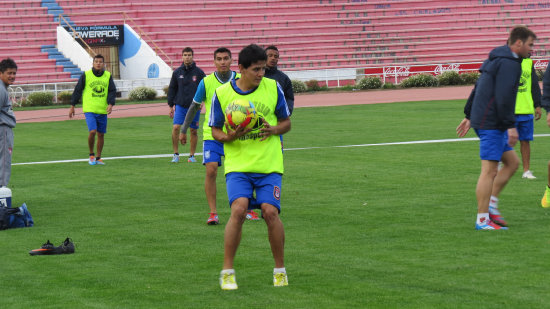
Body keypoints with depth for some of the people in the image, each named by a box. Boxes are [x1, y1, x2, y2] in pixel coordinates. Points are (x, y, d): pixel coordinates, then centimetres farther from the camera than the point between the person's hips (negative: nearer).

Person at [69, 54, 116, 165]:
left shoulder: (108, 76, 5)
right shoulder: (86, 75, -2)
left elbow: (112, 91, 4)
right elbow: (77, 90, 4)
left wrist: (110, 104, -13)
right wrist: (72, 106, 4)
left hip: (103, 110, 3)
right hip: (89, 109, -3)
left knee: (101, 134, 8)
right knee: (92, 131, -18)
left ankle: (98, 158, 20)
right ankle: (91, 155, 2)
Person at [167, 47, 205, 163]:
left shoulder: (199, 72, 1)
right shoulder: (177, 72, 6)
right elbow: (172, 89, 12)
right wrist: (171, 106, 9)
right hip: (180, 105, 0)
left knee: (193, 131, 4)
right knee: (175, 128, -14)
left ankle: (192, 155, 14)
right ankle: (176, 154, -4)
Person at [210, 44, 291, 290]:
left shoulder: (272, 88, 2)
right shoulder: (222, 93, -1)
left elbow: (286, 123, 11)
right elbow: (215, 130, 8)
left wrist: (273, 129, -11)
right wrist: (228, 137, -14)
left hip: (269, 163, 1)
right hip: (237, 164, -1)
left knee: (270, 211, -13)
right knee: (238, 209, -19)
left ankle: (280, 269, 7)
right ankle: (227, 272, -7)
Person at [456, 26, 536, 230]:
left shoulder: (497, 60, 17)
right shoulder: (508, 64, -15)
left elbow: (478, 89, 23)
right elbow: (503, 98, -22)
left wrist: (469, 117, 27)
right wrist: (511, 126, -20)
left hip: (483, 120, 10)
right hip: (492, 124, -10)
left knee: (512, 162, 14)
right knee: (489, 171, -7)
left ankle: (490, 204, 13)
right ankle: (482, 220, -4)